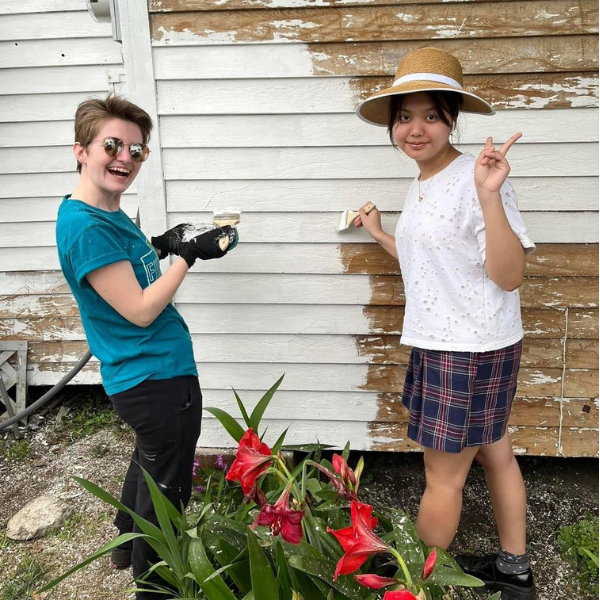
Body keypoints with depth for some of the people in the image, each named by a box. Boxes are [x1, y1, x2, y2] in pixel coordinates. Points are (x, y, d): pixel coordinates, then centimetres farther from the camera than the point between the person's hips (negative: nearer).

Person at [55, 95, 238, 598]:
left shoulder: (110, 214, 5)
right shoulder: (85, 225, -24)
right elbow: (139, 311, -24)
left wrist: (158, 248, 6)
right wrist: (189, 255, -19)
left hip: (145, 375, 10)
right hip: (158, 378, -10)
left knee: (149, 465, 30)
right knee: (166, 488, 9)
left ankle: (127, 547, 52)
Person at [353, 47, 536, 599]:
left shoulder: (474, 180, -20)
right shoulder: (421, 185, 9)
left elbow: (508, 275, -24)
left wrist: (490, 195, -35)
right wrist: (380, 234, 25)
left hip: (473, 350, -9)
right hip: (440, 344, 9)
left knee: (442, 476, 7)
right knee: (494, 454, 21)